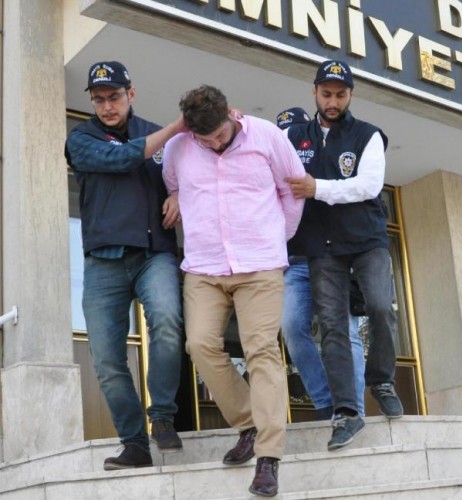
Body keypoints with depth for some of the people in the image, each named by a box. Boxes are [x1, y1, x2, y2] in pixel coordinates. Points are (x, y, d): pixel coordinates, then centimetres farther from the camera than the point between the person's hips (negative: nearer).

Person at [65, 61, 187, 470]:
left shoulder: (157, 135, 14)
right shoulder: (81, 139, 8)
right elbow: (119, 159, -11)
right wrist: (177, 127, -14)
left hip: (155, 255, 0)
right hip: (104, 262, 1)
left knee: (167, 318, -30)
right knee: (107, 362, -2)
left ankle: (162, 415, -15)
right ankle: (135, 444, 11)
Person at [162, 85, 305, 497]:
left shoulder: (267, 135, -3)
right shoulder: (177, 149, 2)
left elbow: (294, 189, 9)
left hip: (260, 266, -2)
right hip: (203, 268, 3)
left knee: (262, 350, -9)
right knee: (202, 344, -11)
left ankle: (268, 457, -8)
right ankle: (249, 425, 9)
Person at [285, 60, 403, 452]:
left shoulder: (368, 136, 4)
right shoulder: (294, 138, 11)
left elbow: (369, 184, -10)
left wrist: (318, 188, -19)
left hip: (369, 239, -1)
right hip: (323, 247, 1)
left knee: (381, 308, -18)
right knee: (332, 324, -5)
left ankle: (382, 381, 8)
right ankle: (346, 411, -4)